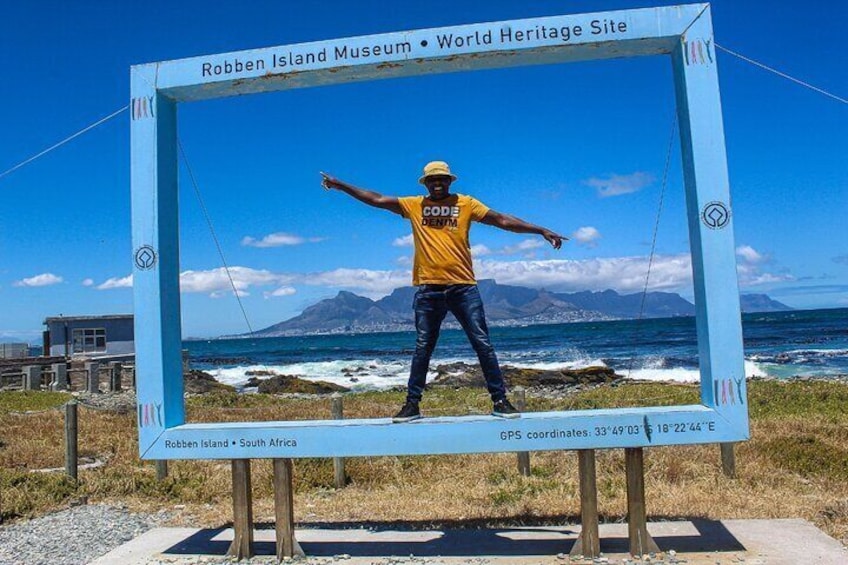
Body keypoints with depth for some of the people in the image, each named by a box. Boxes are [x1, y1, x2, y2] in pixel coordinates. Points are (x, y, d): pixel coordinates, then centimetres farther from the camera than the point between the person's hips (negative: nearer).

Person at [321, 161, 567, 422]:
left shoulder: (466, 203, 6)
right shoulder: (413, 205, 9)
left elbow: (502, 220, 3)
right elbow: (376, 199, 9)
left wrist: (541, 230, -2)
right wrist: (340, 185, 7)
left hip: (463, 286, -1)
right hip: (427, 288, 1)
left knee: (483, 344, 1)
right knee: (422, 348, 8)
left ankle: (500, 401, 9)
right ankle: (412, 404, 16)